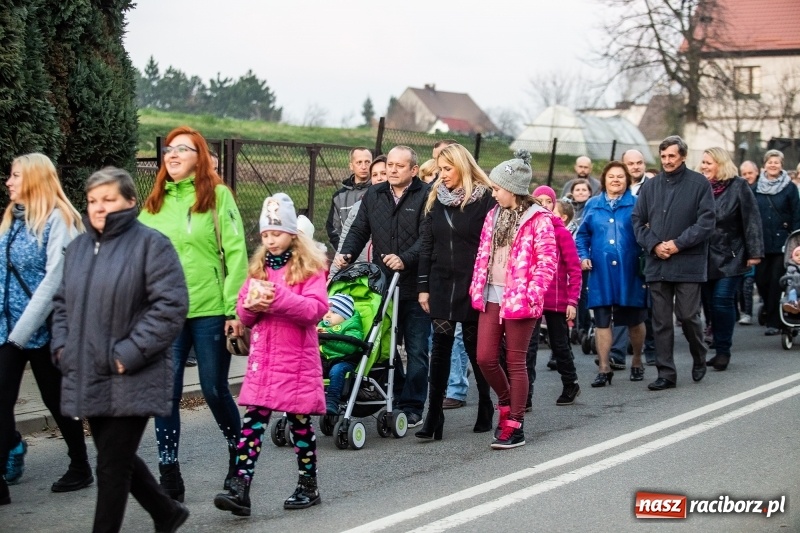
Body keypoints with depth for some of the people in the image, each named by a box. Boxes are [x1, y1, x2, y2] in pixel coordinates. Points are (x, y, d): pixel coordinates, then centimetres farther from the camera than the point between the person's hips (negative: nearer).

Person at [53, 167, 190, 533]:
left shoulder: (150, 244, -9)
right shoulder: (77, 248, 13)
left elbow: (170, 306, -15)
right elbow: (62, 303, 22)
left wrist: (129, 353, -19)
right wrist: (61, 345, 5)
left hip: (130, 380, -7)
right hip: (87, 376, 7)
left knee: (113, 465, -3)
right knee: (117, 459, 16)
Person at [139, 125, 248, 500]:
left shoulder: (218, 196, -1)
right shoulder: (153, 204, 12)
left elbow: (236, 254, -6)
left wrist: (235, 308, -11)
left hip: (210, 310, -3)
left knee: (215, 390, 7)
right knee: (165, 393, 0)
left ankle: (239, 452, 31)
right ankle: (169, 476, 9)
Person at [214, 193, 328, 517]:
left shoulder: (309, 267, -4)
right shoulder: (259, 267, 13)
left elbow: (317, 309, -16)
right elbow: (243, 313, 15)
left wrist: (279, 298, -26)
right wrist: (252, 306, -9)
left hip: (298, 359, -4)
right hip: (262, 358, 5)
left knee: (300, 421, 6)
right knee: (252, 420, -4)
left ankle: (308, 486, 20)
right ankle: (240, 489, -9)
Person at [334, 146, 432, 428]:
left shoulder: (426, 195, -6)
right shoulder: (374, 195, 12)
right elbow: (359, 230, 12)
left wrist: (405, 259, -29)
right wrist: (346, 254, -6)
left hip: (415, 288, -5)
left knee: (416, 350, 2)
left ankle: (411, 408, 9)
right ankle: (395, 400, 23)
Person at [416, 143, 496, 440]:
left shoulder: (484, 199, -5)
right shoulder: (436, 198, 10)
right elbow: (426, 244, 11)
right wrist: (423, 286, 7)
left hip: (472, 286, -4)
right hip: (442, 285, 4)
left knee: (475, 347, 7)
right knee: (440, 348, 0)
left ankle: (485, 408, 24)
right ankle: (434, 417, -1)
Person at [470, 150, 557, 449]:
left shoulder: (538, 219, -8)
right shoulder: (494, 216, 12)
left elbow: (547, 262, -11)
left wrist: (531, 296, -18)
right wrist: (477, 288, 8)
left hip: (519, 300, -6)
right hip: (491, 297, 6)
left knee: (515, 362, 1)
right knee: (485, 358, 4)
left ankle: (515, 426, 10)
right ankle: (506, 403, 29)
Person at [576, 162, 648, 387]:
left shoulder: (636, 204, 3)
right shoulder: (592, 205, 10)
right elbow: (582, 235, 14)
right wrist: (583, 256, 0)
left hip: (629, 273, -2)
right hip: (601, 273, 2)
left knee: (634, 320, 9)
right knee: (601, 320, 2)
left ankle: (637, 362, 27)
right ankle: (604, 369, 8)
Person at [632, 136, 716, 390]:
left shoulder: (699, 184, -1)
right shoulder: (650, 186, 11)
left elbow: (706, 222, -6)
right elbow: (638, 221, 10)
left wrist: (678, 244, -13)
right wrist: (653, 245, -7)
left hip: (688, 263, -4)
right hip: (656, 263, 4)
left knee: (688, 315, -2)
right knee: (661, 320, 4)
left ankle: (699, 358, 26)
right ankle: (666, 373, 10)